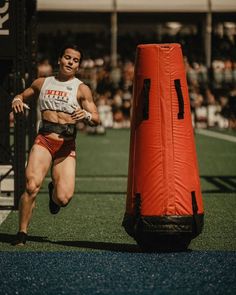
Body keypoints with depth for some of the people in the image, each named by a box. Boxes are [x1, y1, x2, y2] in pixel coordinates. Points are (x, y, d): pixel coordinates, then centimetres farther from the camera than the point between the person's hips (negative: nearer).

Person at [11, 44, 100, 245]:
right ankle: (22, 233, -7)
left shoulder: (81, 89, 7)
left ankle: (54, 192, 27)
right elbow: (22, 96, 30)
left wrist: (87, 115, -23)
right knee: (32, 186, -22)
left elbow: (96, 119, 1)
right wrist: (17, 101, 5)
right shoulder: (42, 83, 15)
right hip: (44, 140, 1)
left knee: (64, 198, -12)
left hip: (67, 145, -1)